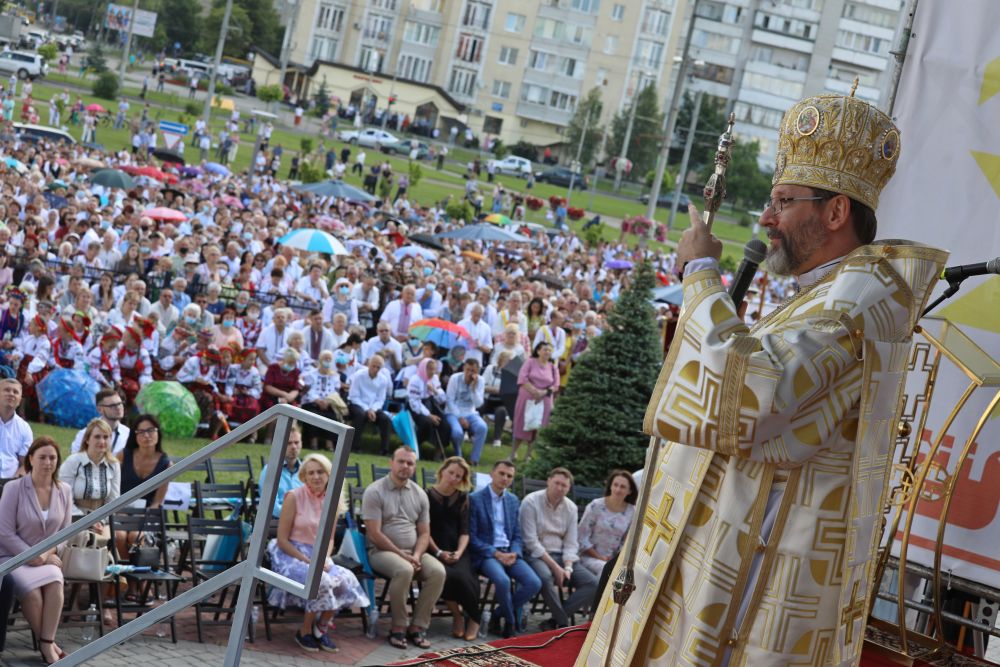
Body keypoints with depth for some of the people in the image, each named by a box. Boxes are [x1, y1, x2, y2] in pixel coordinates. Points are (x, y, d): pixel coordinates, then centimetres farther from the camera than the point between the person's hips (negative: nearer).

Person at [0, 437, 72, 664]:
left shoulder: (64, 491, 4)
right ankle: (49, 644, -17)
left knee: (55, 581, -32)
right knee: (32, 591, -33)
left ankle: (46, 644, -27)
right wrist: (32, 556, -15)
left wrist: (47, 554, -9)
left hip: (47, 558, 3)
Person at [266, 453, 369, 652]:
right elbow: (282, 539, -9)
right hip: (291, 554, -5)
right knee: (321, 581, -32)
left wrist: (325, 558, -6)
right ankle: (305, 632, -9)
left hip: (318, 556, 5)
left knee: (346, 579, -24)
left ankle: (321, 628, -3)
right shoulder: (294, 497, -9)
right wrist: (306, 561, -17)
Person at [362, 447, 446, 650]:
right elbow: (375, 534, -12)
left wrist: (416, 556, -9)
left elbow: (424, 533, 11)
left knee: (438, 571, -23)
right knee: (404, 570, -36)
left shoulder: (419, 494, 11)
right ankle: (398, 627, -20)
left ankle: (417, 626, -16)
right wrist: (403, 555, -16)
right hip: (382, 551, -5)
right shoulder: (375, 492, -6)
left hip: (413, 552, 5)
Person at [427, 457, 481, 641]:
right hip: (435, 550, -2)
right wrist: (439, 552, -13)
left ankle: (473, 618, -5)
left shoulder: (462, 498, 11)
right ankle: (457, 616, -9)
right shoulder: (428, 496, 1)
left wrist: (459, 552, -11)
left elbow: (464, 531, 7)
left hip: (458, 550, 2)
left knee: (465, 577, -29)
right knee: (448, 575, -34)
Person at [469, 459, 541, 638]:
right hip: (486, 554, -5)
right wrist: (496, 554, -15)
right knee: (502, 581, -35)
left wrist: (514, 553, -5)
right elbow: (471, 537, -6)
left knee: (534, 583, -19)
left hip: (509, 553, 5)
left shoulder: (513, 500, 15)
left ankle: (499, 615, 0)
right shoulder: (475, 499, -3)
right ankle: (510, 621, -8)